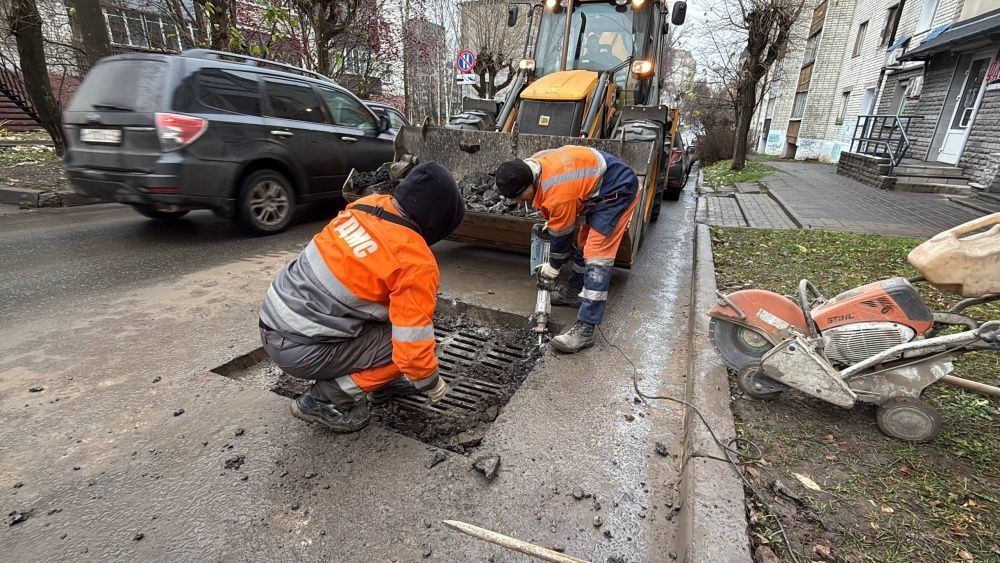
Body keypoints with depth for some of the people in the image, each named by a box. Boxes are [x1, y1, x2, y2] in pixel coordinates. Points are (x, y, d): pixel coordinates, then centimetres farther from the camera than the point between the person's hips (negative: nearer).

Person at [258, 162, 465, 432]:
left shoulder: (368, 204, -2)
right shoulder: (415, 263, -22)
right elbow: (413, 343, -19)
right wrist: (430, 382, 2)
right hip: (300, 350, -8)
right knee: (401, 341, -3)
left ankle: (386, 380, 26)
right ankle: (325, 400, 2)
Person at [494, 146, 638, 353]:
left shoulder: (559, 193, -32)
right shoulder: (531, 165, -6)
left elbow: (561, 235, -17)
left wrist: (552, 269, -2)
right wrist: (551, 221, 17)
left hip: (618, 190, -10)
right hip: (600, 183, 10)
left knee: (596, 255, -16)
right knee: (584, 242, 19)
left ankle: (585, 330, -17)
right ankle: (574, 292, 36)